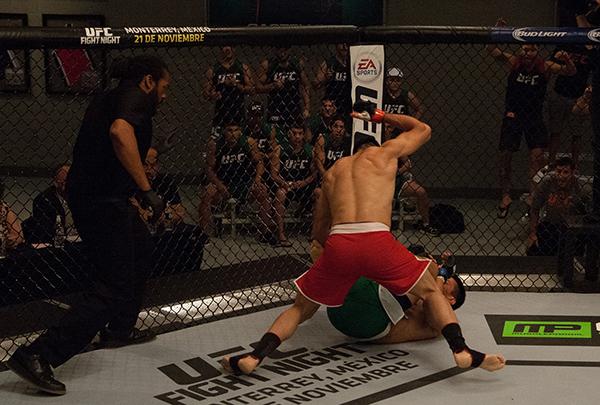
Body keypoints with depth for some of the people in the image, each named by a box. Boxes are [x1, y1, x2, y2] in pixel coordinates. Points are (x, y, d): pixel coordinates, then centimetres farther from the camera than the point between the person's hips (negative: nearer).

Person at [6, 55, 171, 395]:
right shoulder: (136, 97, -9)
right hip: (103, 200, -10)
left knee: (142, 252, 29)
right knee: (113, 289, -9)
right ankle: (38, 357, -14)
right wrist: (146, 189, -30)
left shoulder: (109, 98, 20)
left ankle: (119, 330, 39)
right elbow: (120, 132, -31)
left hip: (86, 193, 10)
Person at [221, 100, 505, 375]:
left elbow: (319, 228, 33)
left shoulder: (333, 171, 30)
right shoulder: (385, 153, 21)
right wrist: (381, 116, 49)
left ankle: (253, 358, 4)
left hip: (338, 243, 2)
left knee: (301, 308, 21)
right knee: (431, 292, 20)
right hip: (377, 242, -2)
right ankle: (461, 351, 2)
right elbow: (423, 130, 40)